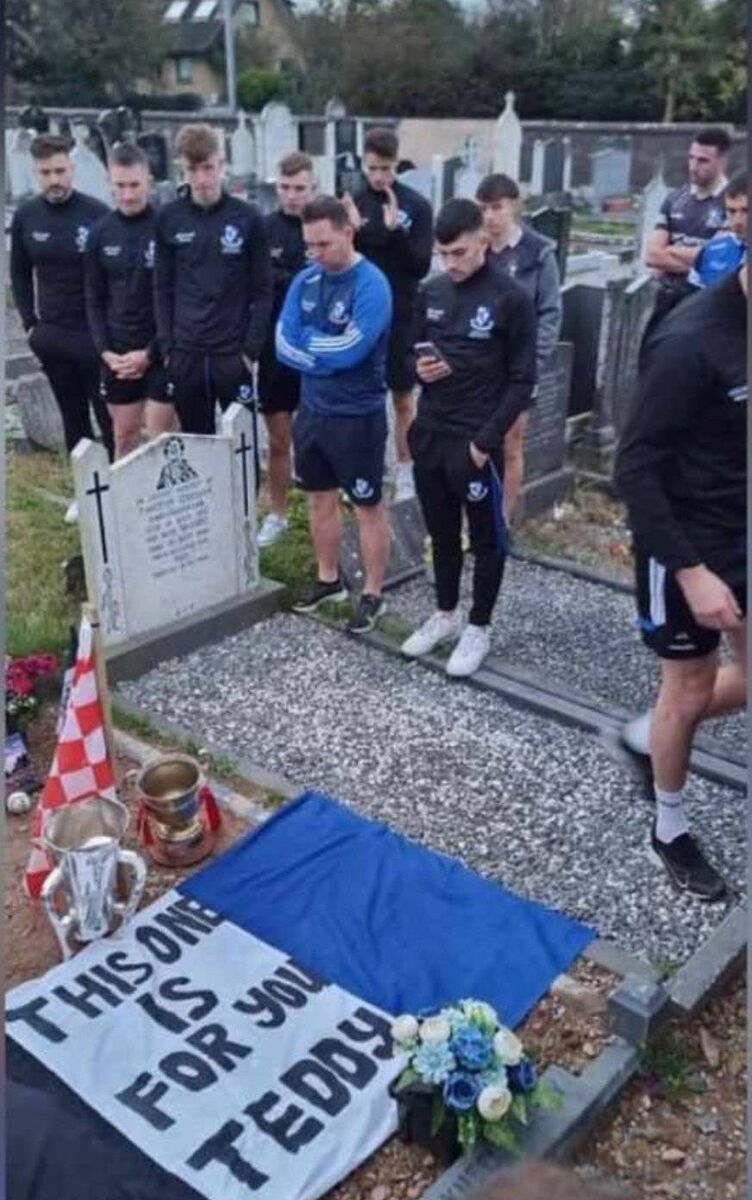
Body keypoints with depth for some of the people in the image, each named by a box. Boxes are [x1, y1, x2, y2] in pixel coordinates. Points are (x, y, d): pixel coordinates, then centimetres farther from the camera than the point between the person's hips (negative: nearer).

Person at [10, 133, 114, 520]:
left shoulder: (97, 214, -11)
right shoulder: (25, 216, 3)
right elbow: (20, 274, 13)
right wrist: (31, 324, 6)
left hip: (95, 333, -5)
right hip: (51, 335, 5)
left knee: (109, 416, 3)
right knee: (73, 416, 13)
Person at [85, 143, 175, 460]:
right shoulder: (101, 232, 5)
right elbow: (95, 300, 9)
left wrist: (151, 353, -13)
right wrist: (104, 350, -4)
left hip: (160, 353, -4)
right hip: (116, 355, 4)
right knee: (124, 436, 11)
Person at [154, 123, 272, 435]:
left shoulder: (247, 218, -2)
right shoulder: (168, 218, 3)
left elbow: (263, 290, -1)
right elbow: (163, 288, 7)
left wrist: (252, 349, -7)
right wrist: (166, 346, 0)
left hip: (234, 353, -2)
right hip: (185, 354, 2)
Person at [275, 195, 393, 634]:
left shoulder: (371, 285, -16)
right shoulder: (305, 281, 4)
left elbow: (349, 352, -26)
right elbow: (284, 345, -4)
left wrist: (307, 345, -10)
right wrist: (327, 353, -16)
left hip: (358, 416, -7)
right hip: (312, 410, 7)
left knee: (368, 507, 6)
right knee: (321, 499, 18)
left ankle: (373, 595, 19)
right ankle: (329, 580, 36)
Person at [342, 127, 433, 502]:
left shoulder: (416, 206, -4)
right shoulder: (352, 201, 2)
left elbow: (421, 266, -10)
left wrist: (396, 229, -23)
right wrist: (350, 231, -17)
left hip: (400, 317, -2)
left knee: (404, 399, 9)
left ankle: (405, 474, 20)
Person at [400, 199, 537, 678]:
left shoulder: (512, 298, -9)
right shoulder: (432, 291, 7)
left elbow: (522, 380, -9)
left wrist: (487, 439, -15)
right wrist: (419, 367, -6)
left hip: (476, 440, -5)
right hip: (430, 434, 5)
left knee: (487, 538, 7)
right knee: (442, 532, 16)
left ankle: (478, 628, 20)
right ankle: (446, 614, 32)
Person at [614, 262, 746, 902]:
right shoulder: (691, 342, -24)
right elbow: (635, 469, -23)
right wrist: (691, 572, -24)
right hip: (687, 541, -7)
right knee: (691, 689, 8)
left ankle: (648, 737, 37)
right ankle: (670, 832, 32)